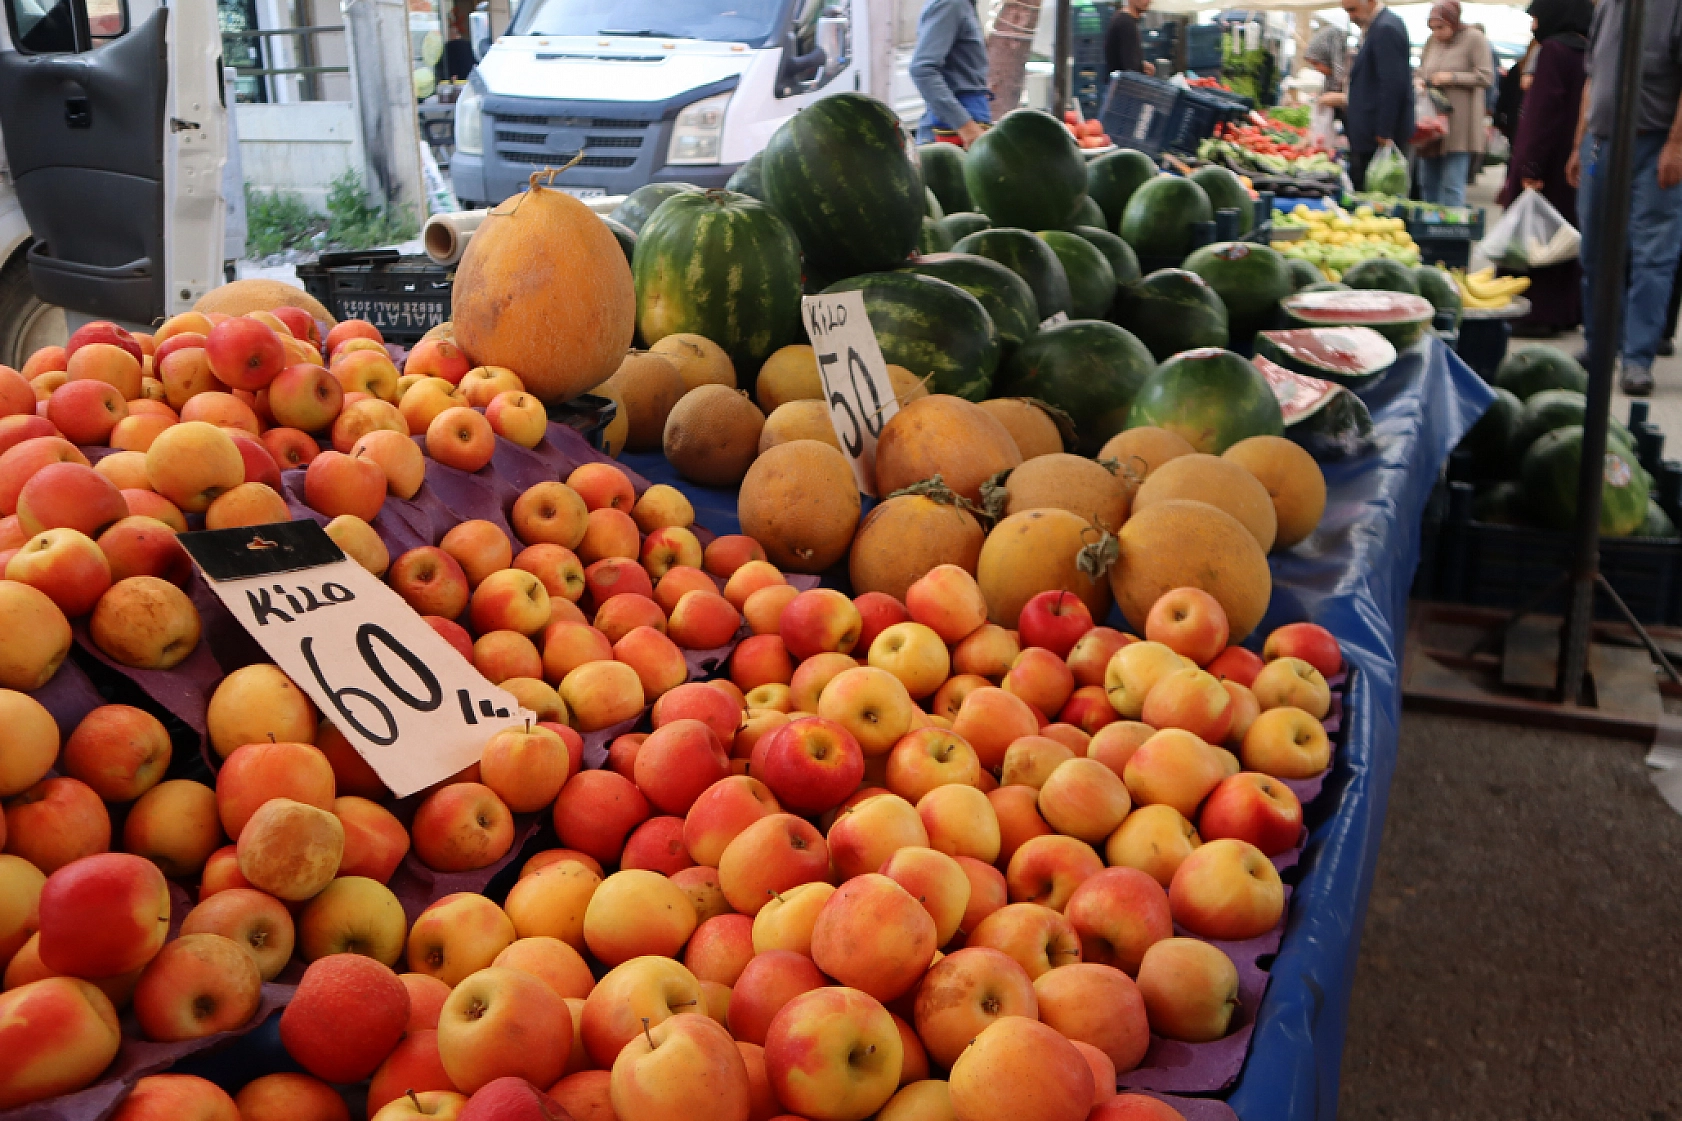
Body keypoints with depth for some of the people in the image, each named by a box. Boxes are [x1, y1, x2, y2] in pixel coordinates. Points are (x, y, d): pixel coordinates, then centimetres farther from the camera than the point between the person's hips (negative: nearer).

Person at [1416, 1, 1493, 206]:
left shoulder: (1474, 39, -5)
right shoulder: (1432, 41, 10)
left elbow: (1486, 78, -9)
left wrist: (1452, 77, -15)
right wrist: (1419, 81, -1)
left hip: (1459, 124, -6)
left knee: (1452, 186, -8)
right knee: (1427, 183, 12)